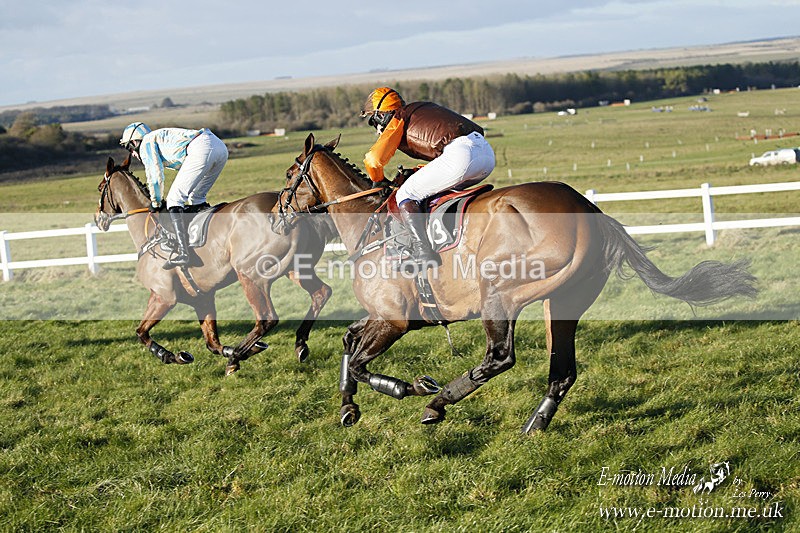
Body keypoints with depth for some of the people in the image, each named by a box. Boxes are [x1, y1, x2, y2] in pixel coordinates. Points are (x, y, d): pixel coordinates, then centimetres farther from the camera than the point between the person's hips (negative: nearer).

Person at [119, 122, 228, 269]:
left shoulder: (147, 142, 14)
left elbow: (155, 176, 4)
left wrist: (155, 203, 17)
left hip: (201, 149, -9)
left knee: (174, 199, -7)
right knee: (197, 198, 23)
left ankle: (182, 253, -17)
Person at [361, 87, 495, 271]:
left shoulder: (398, 120, 12)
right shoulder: (424, 108, 34)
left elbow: (373, 160, 5)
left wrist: (380, 182, 26)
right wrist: (415, 172, 37)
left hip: (460, 153, -8)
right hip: (487, 152, 8)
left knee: (405, 195, 2)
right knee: (448, 188, 33)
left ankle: (422, 253, -9)